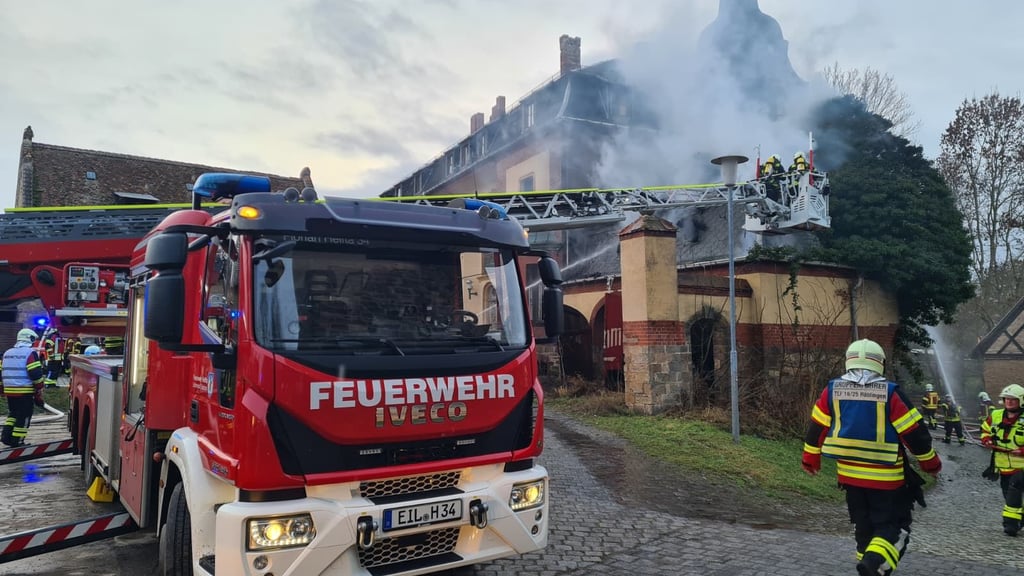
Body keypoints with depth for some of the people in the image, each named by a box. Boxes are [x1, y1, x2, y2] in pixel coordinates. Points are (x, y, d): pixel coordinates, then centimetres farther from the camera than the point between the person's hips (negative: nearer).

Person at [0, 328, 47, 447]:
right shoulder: (30, 353, -11)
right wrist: (39, 392, -7)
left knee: (13, 413, 22)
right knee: (23, 416, 1)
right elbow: (36, 374, -15)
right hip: (25, 392, -7)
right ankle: (17, 441, 2)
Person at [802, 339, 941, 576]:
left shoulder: (832, 390, -3)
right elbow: (915, 433, -8)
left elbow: (817, 428, 4)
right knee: (893, 525, 6)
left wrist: (810, 459, 18)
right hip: (886, 476, -4)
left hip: (849, 474, 4)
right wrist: (931, 463, 9)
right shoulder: (890, 393, -13)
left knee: (863, 523, 20)